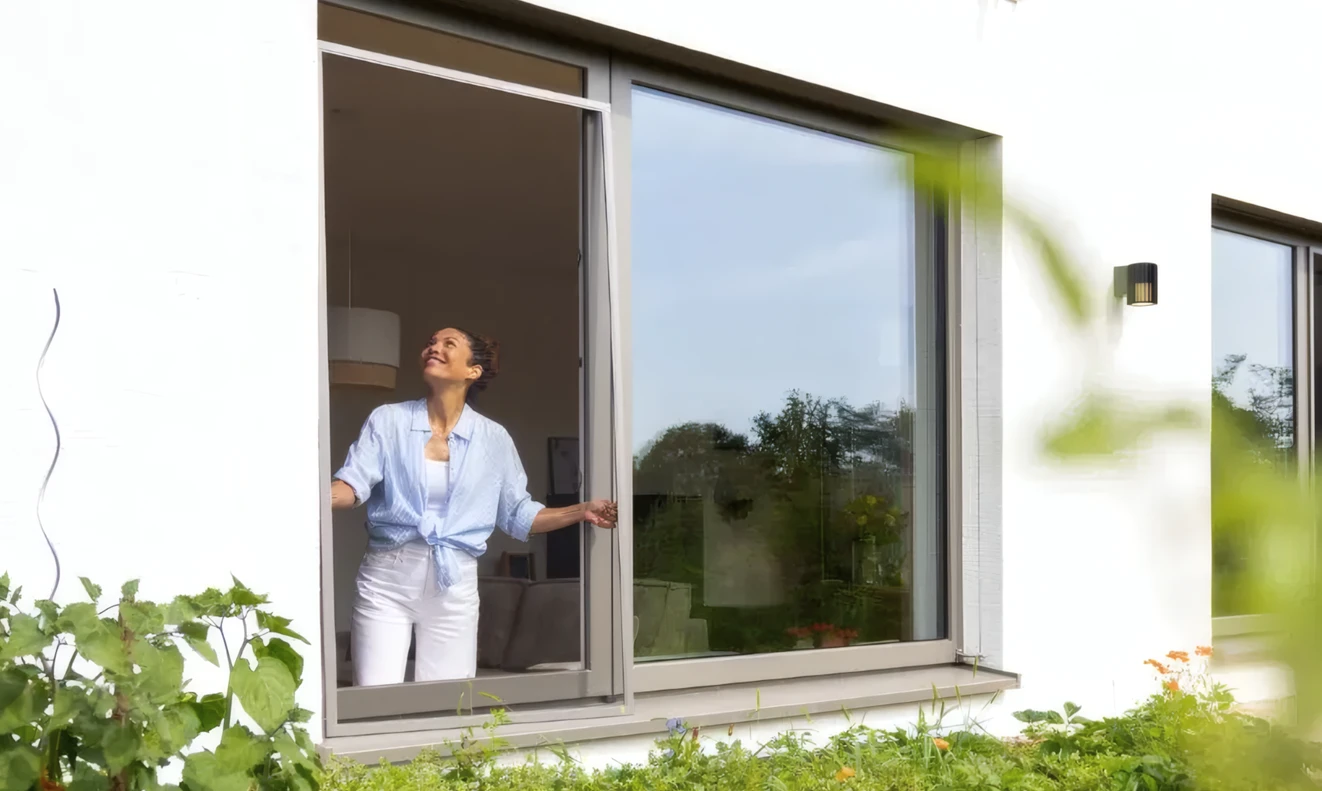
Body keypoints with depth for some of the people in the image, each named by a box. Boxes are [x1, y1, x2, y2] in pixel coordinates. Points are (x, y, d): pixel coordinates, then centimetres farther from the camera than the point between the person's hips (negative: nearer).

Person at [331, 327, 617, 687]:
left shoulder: (493, 439, 6)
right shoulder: (388, 420, 3)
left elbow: (519, 514, 10)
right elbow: (351, 485, -8)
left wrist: (581, 511, -2)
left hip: (454, 584, 1)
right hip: (387, 576, -1)